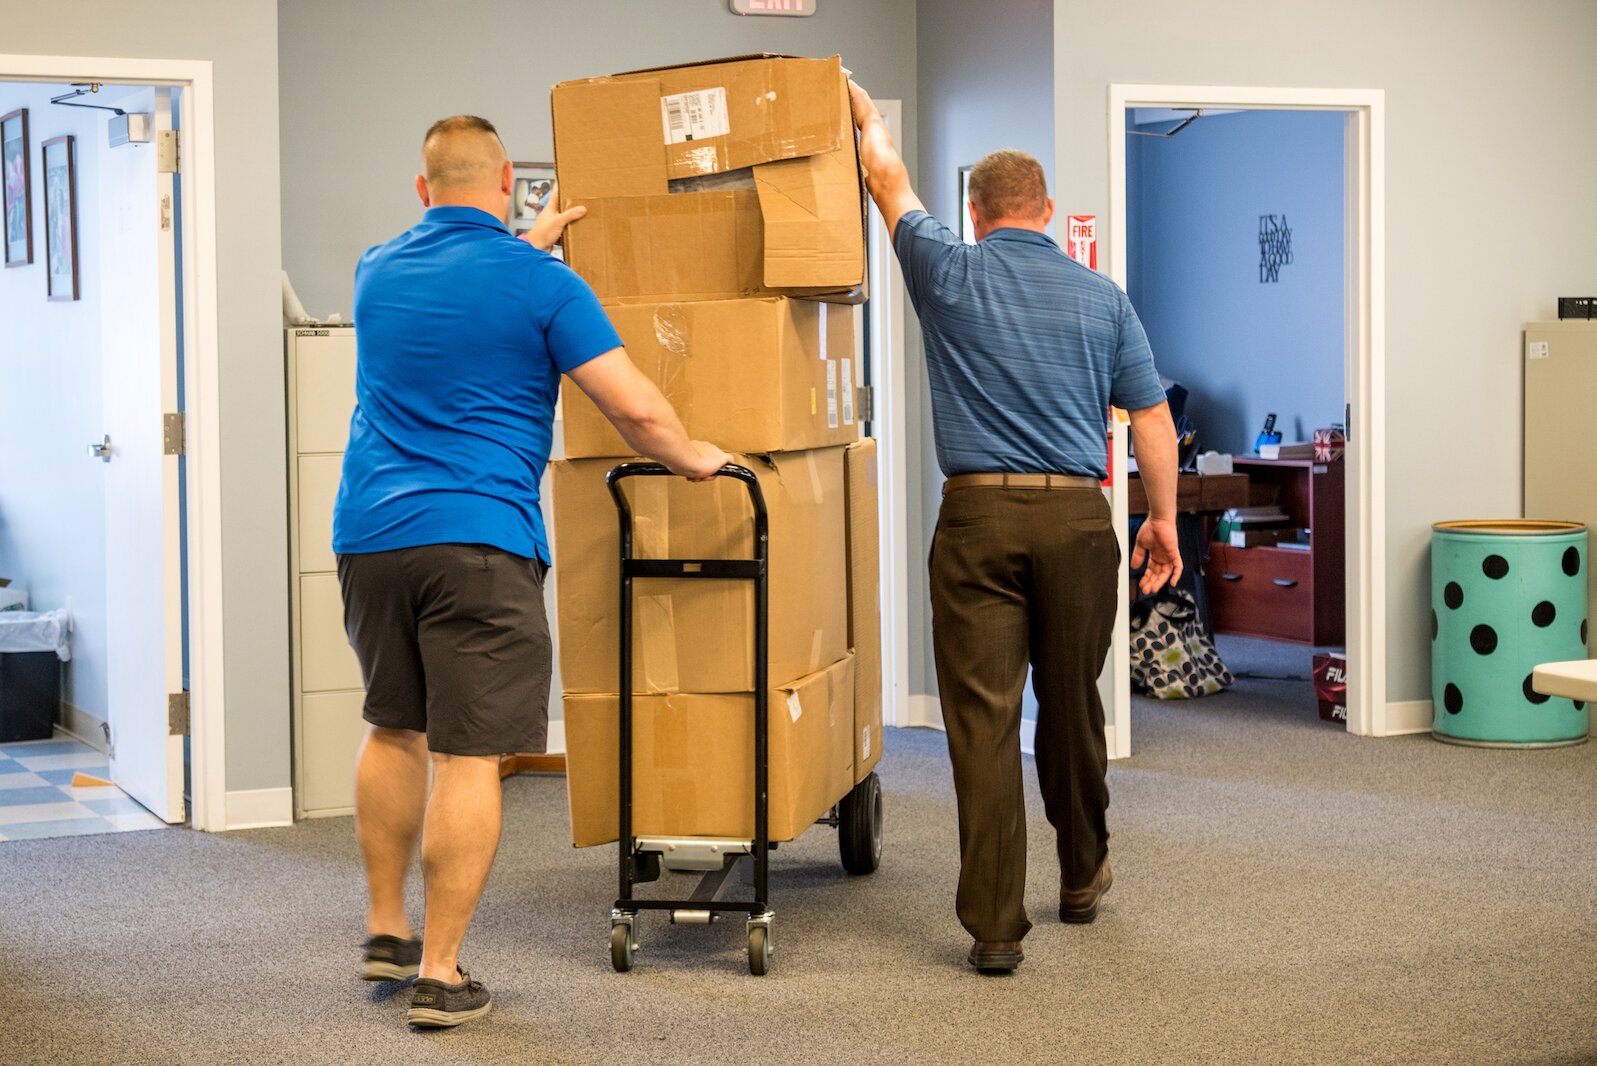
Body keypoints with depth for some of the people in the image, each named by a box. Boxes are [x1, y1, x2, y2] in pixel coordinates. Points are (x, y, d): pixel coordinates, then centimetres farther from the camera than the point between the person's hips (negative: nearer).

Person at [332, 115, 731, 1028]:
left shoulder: (378, 271, 11)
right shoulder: (541, 284, -5)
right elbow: (637, 410, -9)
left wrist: (531, 241, 48)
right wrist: (695, 459, 10)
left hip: (369, 534, 6)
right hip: (478, 542, -6)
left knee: (394, 729, 21)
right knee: (468, 759, -3)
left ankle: (388, 932, 28)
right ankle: (440, 972, -2)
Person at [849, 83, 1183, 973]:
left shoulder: (952, 274, 2)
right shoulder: (1102, 297, 7)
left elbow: (891, 182, 18)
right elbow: (1153, 419, 8)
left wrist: (868, 115, 36)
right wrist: (1163, 518, 18)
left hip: (979, 516, -2)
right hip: (1077, 517, 2)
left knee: (983, 717, -2)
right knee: (1073, 706, 17)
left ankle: (996, 923, -5)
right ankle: (1083, 876, 35)